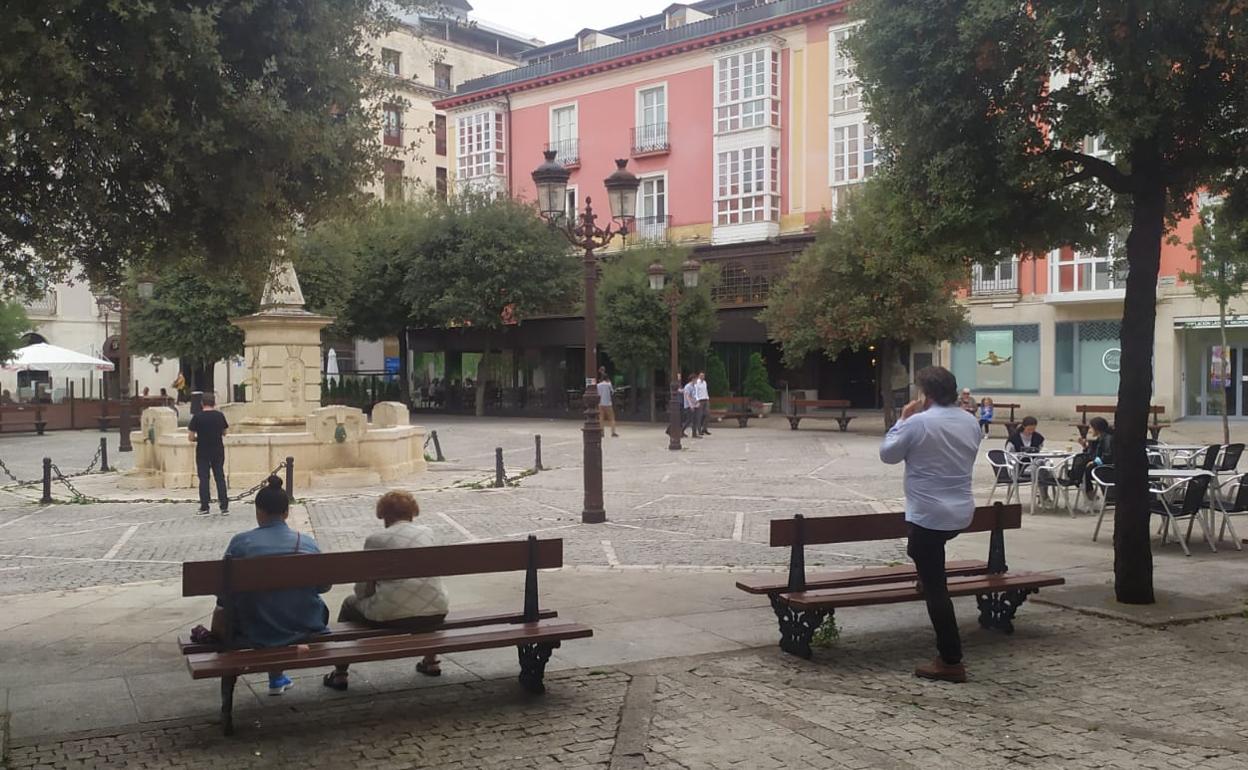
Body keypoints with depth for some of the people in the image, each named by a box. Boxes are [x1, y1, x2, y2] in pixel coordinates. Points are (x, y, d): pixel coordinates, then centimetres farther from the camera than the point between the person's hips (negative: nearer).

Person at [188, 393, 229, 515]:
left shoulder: (197, 417, -9)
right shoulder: (220, 416, -2)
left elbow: (191, 437, -8)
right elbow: (224, 432, 9)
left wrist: (198, 438, 11)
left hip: (202, 452, -2)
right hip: (218, 451, 2)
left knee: (203, 479, 4)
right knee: (220, 478, 7)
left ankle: (204, 506, 4)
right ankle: (224, 506, 6)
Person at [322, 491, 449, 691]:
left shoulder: (375, 539, 0)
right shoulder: (428, 532, 11)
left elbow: (363, 588, 2)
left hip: (391, 616, -3)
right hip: (434, 615, 4)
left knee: (349, 605, 25)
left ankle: (339, 674, 24)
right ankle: (431, 661, 42)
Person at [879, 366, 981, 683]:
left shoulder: (918, 423, -15)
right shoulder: (971, 422, 5)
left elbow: (888, 454, -3)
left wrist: (902, 420, 6)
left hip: (929, 514, -7)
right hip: (961, 513, 7)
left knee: (935, 587, -2)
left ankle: (951, 662, 0)